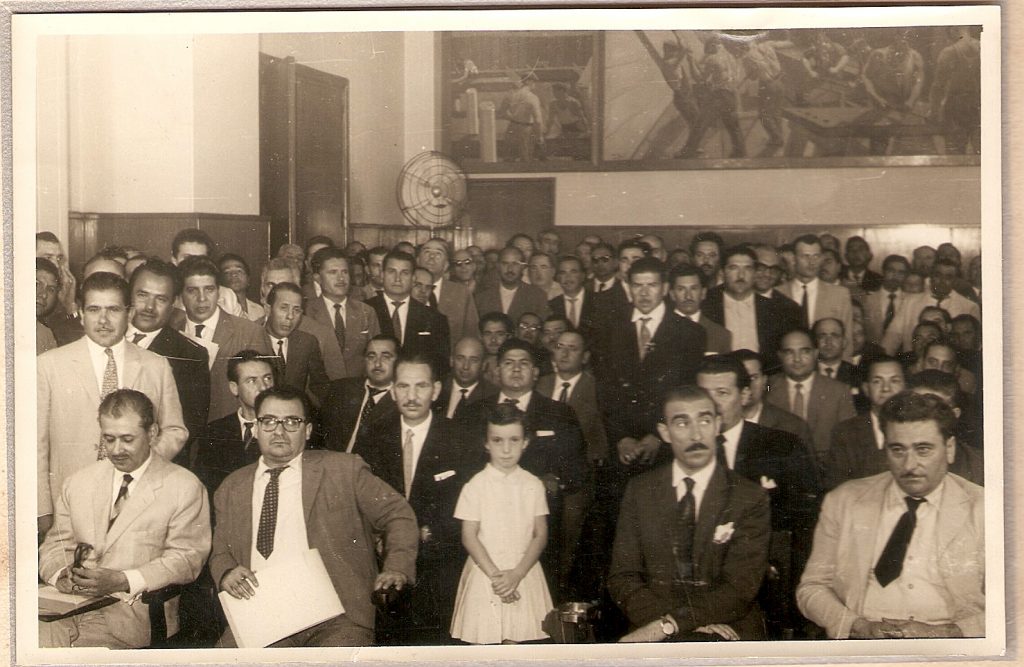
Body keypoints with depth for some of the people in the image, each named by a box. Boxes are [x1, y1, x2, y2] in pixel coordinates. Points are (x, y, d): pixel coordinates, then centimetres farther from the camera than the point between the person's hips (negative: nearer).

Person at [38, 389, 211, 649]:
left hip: (132, 610, -4)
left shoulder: (184, 488, 1)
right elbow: (56, 545, 19)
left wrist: (123, 581, -16)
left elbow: (186, 558, -4)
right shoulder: (78, 483, 17)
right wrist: (61, 574, -6)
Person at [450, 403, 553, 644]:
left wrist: (516, 574, -12)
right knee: (479, 640, -1)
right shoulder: (475, 486, -4)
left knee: (514, 638, 5)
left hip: (523, 575, 2)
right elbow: (469, 537, -6)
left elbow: (541, 535, -1)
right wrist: (494, 574, -13)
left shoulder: (533, 486, 2)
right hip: (484, 574, -1)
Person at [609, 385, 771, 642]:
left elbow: (740, 588, -6)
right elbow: (622, 578, 3)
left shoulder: (750, 498, 1)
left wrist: (668, 625, -19)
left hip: (728, 634, -1)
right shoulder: (639, 491, 8)